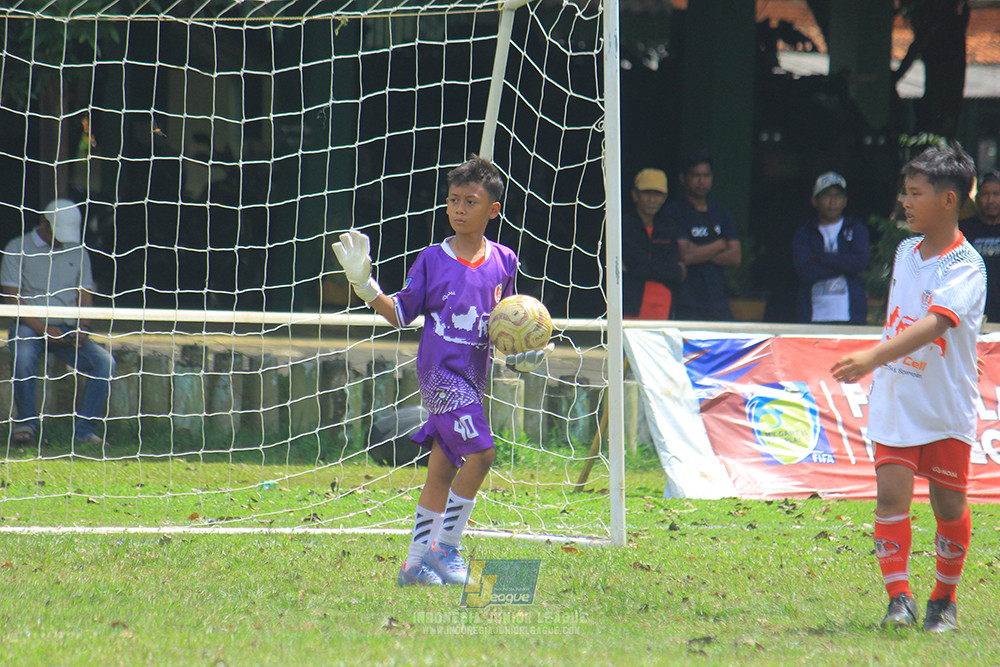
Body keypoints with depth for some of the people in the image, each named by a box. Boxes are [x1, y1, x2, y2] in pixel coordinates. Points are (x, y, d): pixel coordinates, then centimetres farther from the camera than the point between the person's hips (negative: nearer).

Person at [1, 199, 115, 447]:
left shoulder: (77, 252, 17)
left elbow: (85, 295, 14)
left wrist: (83, 328, -6)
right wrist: (41, 328, -15)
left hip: (68, 330, 3)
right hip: (30, 326, -3)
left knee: (104, 361, -22)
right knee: (22, 355, -37)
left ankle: (85, 429, -19)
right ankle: (26, 423, -20)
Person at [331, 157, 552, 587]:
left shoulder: (503, 262, 7)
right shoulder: (432, 260, -3)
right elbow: (400, 314, 4)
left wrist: (520, 357, 1)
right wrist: (364, 285, -8)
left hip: (473, 376, 5)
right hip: (440, 369, -5)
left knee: (443, 467, 9)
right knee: (480, 451, -20)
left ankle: (416, 562, 16)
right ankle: (445, 547, -9)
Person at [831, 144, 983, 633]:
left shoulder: (966, 267, -17)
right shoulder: (905, 252, 6)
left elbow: (934, 324, -32)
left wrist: (875, 356, -43)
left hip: (947, 405, -4)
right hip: (895, 400, 4)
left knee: (948, 504, 6)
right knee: (892, 492, -10)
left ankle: (945, 600, 23)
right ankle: (899, 599, -11)